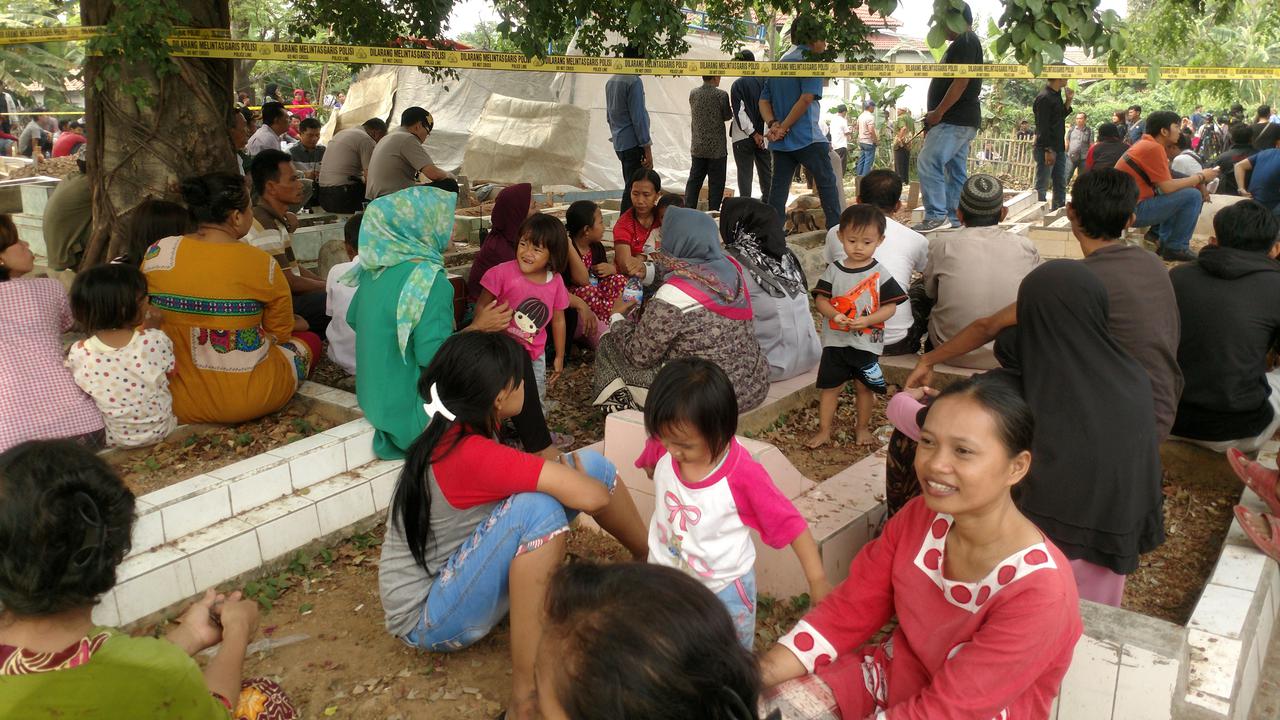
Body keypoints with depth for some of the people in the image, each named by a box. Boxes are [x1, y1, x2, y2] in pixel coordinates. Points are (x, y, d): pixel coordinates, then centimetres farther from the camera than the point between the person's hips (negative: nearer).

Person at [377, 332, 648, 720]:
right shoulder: (470, 454, -32)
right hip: (429, 617, -8)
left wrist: (569, 472, -9)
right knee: (537, 508, -37)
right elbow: (590, 497, -35)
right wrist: (572, 475, -13)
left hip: (461, 572, 8)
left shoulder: (456, 433, -4)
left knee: (592, 464, -4)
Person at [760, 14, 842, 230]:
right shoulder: (810, 60, -6)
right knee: (828, 184, 3)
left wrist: (773, 124, -4)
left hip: (780, 141, 7)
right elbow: (806, 99, -18)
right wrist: (784, 127, -13)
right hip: (807, 138, -6)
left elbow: (764, 101, 11)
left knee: (778, 189, 6)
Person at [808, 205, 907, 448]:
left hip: (867, 343, -1)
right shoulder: (834, 270, -2)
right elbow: (820, 299, -3)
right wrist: (834, 315, -22)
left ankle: (862, 427, 31)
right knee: (830, 386, 8)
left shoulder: (880, 274, -6)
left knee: (865, 387, 12)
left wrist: (866, 320, -23)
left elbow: (890, 307, -7)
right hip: (835, 340, 1)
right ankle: (824, 430, 19)